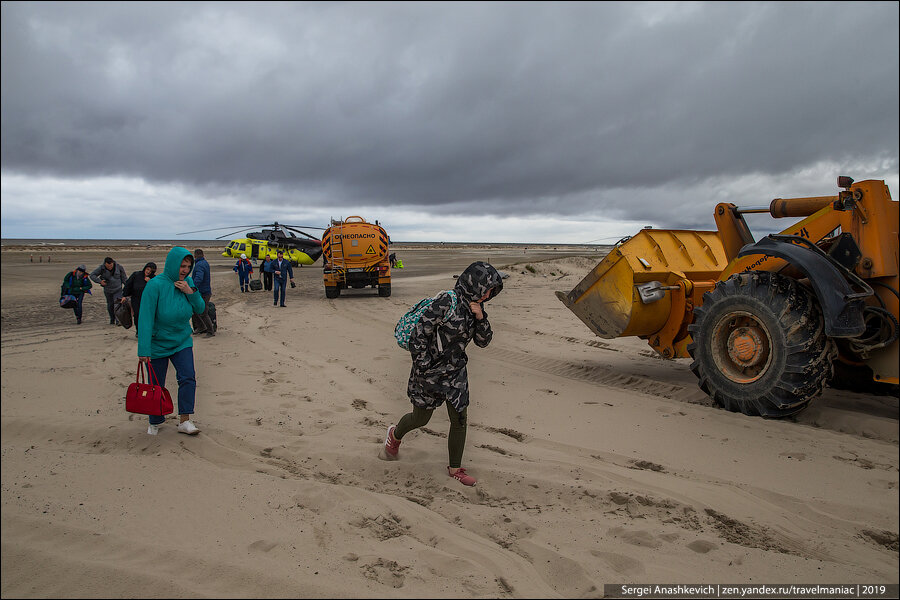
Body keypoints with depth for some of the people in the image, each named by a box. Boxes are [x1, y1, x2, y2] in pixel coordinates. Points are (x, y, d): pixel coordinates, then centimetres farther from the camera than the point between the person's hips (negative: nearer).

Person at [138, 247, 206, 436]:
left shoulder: (188, 282, -4)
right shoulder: (155, 285, -21)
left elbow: (200, 309, 0)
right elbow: (146, 319, -23)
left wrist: (191, 292, -20)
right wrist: (143, 350, -26)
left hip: (182, 341, 4)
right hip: (157, 344, -4)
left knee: (188, 377, -10)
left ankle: (185, 421, -3)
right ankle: (155, 422, 29)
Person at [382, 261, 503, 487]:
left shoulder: (474, 306, 2)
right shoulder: (446, 302, -23)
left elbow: (483, 341, 4)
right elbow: (419, 334, -21)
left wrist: (480, 317, -13)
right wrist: (423, 369, -19)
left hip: (455, 372, 6)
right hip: (430, 372, -6)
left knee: (459, 420, 6)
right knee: (422, 418, 12)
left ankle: (455, 468, 23)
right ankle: (395, 435, 44)